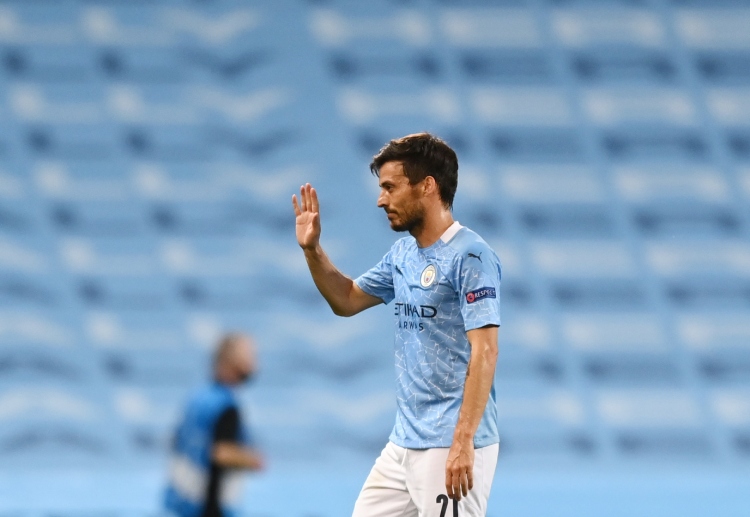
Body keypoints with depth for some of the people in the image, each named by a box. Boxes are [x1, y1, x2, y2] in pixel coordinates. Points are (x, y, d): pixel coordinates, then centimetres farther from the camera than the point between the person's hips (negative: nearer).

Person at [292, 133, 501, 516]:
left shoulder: (470, 256, -13)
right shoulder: (403, 254, 13)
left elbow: (485, 352, -19)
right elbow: (347, 301, 29)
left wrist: (463, 443, -25)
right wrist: (312, 250, 12)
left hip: (452, 448, -9)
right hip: (403, 446, 9)